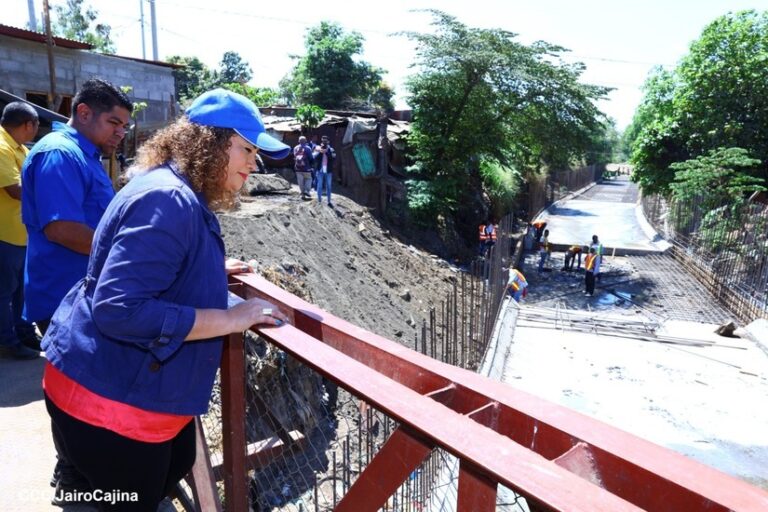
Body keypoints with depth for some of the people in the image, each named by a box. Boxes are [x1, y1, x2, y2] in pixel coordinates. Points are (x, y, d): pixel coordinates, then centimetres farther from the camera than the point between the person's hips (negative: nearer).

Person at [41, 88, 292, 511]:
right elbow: (119, 310, -34)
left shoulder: (180, 195, 7)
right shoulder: (168, 200, -27)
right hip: (106, 401, -10)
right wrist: (231, 319, -28)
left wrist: (210, 270, 13)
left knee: (176, 468, 28)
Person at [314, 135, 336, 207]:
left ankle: (329, 201, 14)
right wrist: (320, 152, -21)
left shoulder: (331, 149, 2)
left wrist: (327, 151, -19)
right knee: (320, 185, 3)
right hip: (320, 170, -1)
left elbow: (333, 157, -13)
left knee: (328, 186, 7)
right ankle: (319, 200, 10)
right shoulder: (318, 148, 3)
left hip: (328, 171, 1)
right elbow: (315, 157, -9)